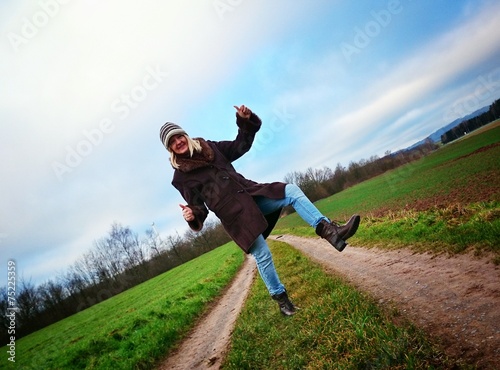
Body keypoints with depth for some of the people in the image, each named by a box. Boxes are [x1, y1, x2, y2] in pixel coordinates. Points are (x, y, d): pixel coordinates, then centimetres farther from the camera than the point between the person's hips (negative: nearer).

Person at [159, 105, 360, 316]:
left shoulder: (208, 147, 13)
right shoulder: (181, 177, 0)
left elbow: (240, 146, 19)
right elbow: (197, 205, -2)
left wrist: (246, 121, 5)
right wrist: (192, 216, -26)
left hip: (251, 195, 6)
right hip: (234, 214, -5)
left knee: (292, 191, -14)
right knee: (262, 256, -7)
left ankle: (328, 230, -18)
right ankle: (280, 297, 14)